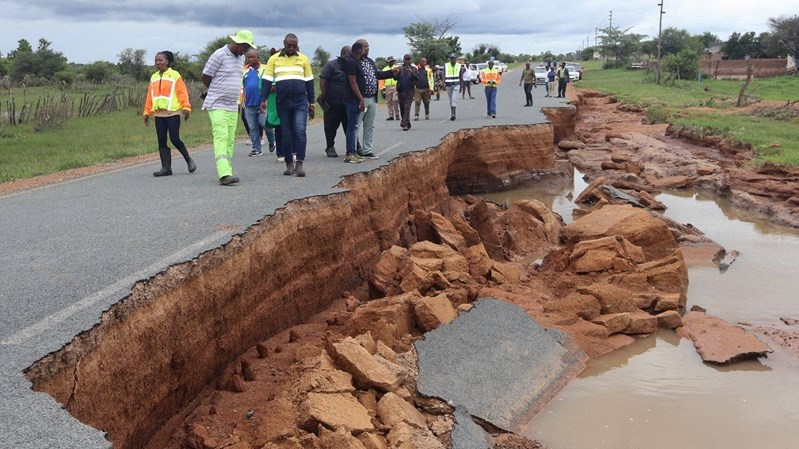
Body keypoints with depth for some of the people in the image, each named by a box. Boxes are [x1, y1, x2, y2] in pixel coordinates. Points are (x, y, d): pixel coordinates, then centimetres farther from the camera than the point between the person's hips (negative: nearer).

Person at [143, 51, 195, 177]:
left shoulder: (175, 75, -1)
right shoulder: (154, 77, 15)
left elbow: (182, 92, -6)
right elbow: (150, 96, 17)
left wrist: (186, 107, -17)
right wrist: (147, 112, 15)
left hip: (173, 113, -5)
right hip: (159, 114, 5)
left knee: (174, 139, -10)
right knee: (161, 141, 2)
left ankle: (188, 160, 12)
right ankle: (166, 167, 6)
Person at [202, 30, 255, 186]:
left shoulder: (241, 58, 13)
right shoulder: (219, 55, -10)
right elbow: (205, 77, -5)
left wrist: (234, 96, 16)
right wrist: (218, 94, 8)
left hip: (233, 106, 8)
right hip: (217, 106, -7)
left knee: (230, 140, 7)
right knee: (221, 138, -15)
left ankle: (228, 172, 11)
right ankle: (224, 174, -24)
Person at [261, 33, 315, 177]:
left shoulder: (303, 59, 7)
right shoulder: (274, 59, 6)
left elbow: (309, 82, 10)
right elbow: (267, 81, 5)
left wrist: (311, 103, 9)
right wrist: (263, 99, -4)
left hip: (300, 102, -1)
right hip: (282, 103, 1)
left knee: (300, 131, -12)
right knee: (286, 134, 6)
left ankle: (300, 163, -10)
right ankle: (289, 164, 14)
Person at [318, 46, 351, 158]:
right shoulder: (331, 65, -5)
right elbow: (322, 80, -9)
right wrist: (324, 95, -14)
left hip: (347, 103, 5)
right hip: (333, 103, -5)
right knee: (331, 126, 2)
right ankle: (330, 148, 12)